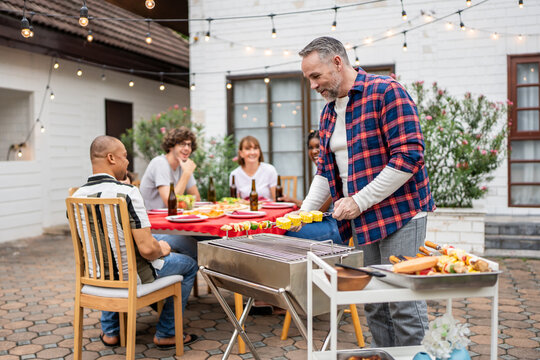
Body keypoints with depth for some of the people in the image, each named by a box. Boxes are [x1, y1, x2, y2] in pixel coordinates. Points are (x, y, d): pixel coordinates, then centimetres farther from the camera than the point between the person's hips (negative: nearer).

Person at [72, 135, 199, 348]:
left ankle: (110, 331, 42)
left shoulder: (77, 197, -6)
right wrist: (162, 250, -4)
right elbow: (147, 249, -28)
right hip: (133, 276, -6)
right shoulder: (127, 192, -25)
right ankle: (166, 333, 22)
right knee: (188, 265, 16)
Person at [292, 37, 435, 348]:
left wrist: (359, 201, -19)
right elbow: (326, 170, 19)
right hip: (361, 220, 8)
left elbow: (409, 156, -19)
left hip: (399, 214, -7)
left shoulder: (386, 92, -11)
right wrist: (304, 211, 7)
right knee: (374, 305, 13)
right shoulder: (329, 113, 13)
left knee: (404, 304, -3)